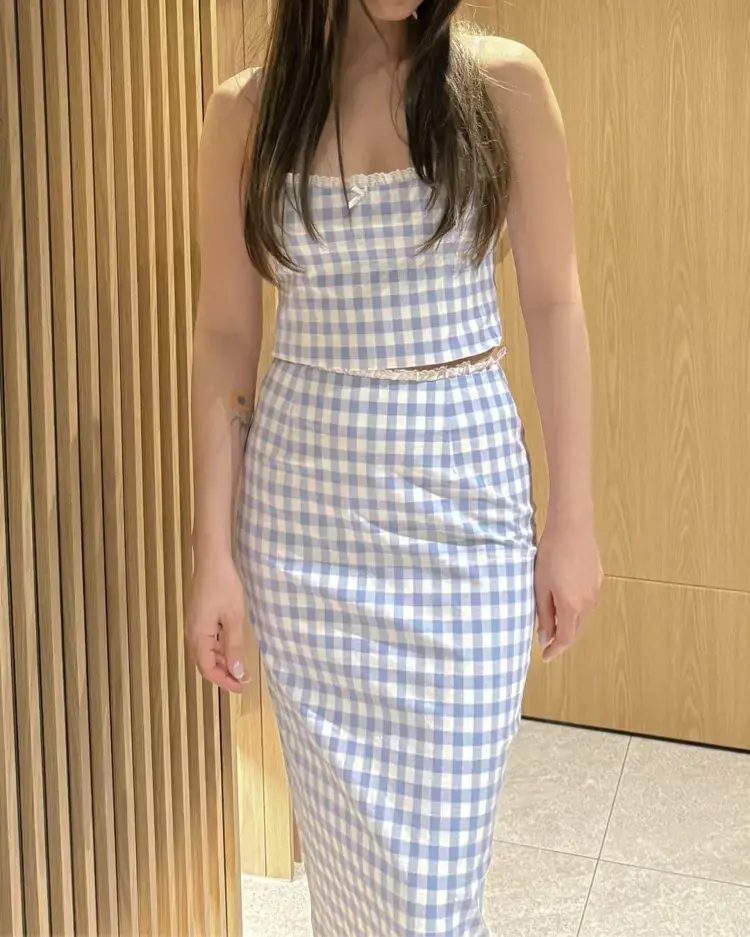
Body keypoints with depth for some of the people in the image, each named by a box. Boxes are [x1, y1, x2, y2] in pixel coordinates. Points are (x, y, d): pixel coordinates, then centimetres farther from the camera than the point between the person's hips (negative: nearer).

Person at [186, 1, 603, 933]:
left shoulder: (505, 82, -2)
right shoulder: (245, 109, 1)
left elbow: (553, 304, 1)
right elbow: (225, 337, 2)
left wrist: (573, 516, -1)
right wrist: (214, 550, -1)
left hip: (464, 488, -1)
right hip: (304, 502, 1)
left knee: (436, 852, 2)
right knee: (338, 825, 12)